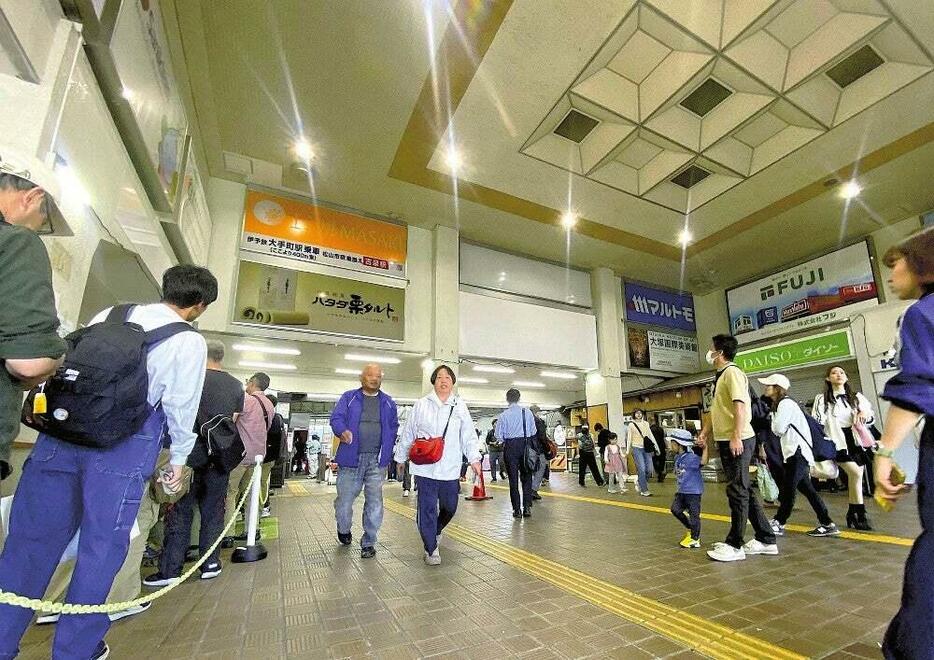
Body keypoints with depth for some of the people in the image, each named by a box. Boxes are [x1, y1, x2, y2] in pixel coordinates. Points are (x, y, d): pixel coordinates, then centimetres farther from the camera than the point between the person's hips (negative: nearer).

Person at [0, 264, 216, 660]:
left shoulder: (111, 313, 12)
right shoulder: (190, 342, -3)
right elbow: (181, 406, -1)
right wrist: (178, 459, 11)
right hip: (123, 444, -4)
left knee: (32, 537, 14)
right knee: (101, 545, 10)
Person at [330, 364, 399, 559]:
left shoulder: (388, 403, 12)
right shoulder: (349, 397, 5)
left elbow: (394, 427, 14)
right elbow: (336, 418, -3)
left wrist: (387, 450, 3)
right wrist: (342, 431, -24)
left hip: (377, 460, 1)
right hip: (351, 457, -1)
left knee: (374, 502, 3)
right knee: (345, 498, 7)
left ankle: (368, 543, 20)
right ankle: (343, 530, 38)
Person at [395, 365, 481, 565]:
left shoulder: (460, 406, 4)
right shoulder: (421, 405, 1)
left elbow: (469, 436, 4)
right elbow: (408, 434, 8)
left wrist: (474, 458, -4)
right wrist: (401, 457, 14)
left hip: (450, 469, 2)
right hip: (425, 468, -2)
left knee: (450, 507, 14)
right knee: (427, 509, 2)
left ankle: (436, 530, 44)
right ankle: (431, 549, 20)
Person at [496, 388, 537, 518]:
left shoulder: (503, 415, -9)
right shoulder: (527, 413, -3)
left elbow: (499, 435, -7)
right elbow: (533, 432, 1)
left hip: (510, 447, -2)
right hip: (525, 445, 2)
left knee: (513, 478, 6)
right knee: (526, 477, 12)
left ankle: (517, 509, 9)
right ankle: (527, 507, 8)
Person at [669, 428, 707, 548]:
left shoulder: (691, 457, -19)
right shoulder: (678, 458, 7)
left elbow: (703, 461, -37)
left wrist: (705, 448, -41)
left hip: (693, 491, -8)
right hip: (682, 491, 9)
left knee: (693, 515, 2)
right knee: (675, 509, 8)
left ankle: (695, 540, 15)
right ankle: (690, 529, 27)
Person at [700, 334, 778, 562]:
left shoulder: (732, 372, -12)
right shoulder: (720, 376, 17)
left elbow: (741, 406, -21)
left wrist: (736, 437, -25)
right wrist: (706, 431, 16)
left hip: (737, 441, -10)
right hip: (725, 441, 10)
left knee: (738, 491, -1)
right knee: (745, 490, 15)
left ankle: (734, 545, 8)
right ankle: (766, 540, 26)